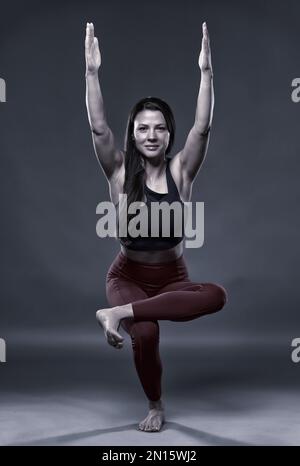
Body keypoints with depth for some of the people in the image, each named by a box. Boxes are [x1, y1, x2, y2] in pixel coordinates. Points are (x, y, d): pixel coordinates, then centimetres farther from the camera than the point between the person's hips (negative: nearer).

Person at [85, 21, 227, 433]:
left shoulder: (180, 171, -3)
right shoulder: (120, 172, -6)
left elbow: (203, 128, -16)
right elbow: (98, 127, -19)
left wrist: (206, 70, -23)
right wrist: (92, 72, -26)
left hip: (173, 276, 2)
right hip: (128, 276, -1)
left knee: (217, 296, -31)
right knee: (146, 334, -31)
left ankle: (119, 313, -24)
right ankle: (156, 405, 1)